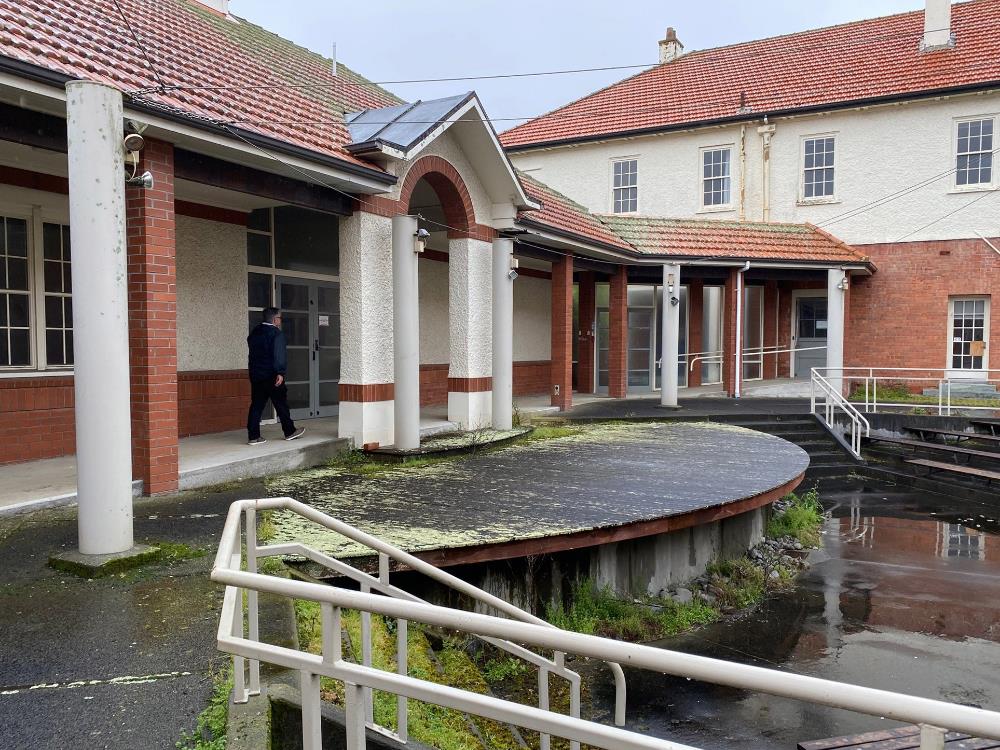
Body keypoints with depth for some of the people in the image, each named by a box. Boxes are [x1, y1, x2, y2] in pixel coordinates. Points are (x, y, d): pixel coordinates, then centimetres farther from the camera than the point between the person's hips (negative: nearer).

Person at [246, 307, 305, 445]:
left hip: (255, 375, 7)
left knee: (256, 405, 5)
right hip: (271, 375, -7)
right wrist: (280, 373, -22)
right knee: (281, 404, 5)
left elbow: (252, 353, 19)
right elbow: (279, 355, -20)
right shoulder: (276, 333, -10)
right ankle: (289, 432, 16)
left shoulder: (254, 333, 13)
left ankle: (253, 436, 2)